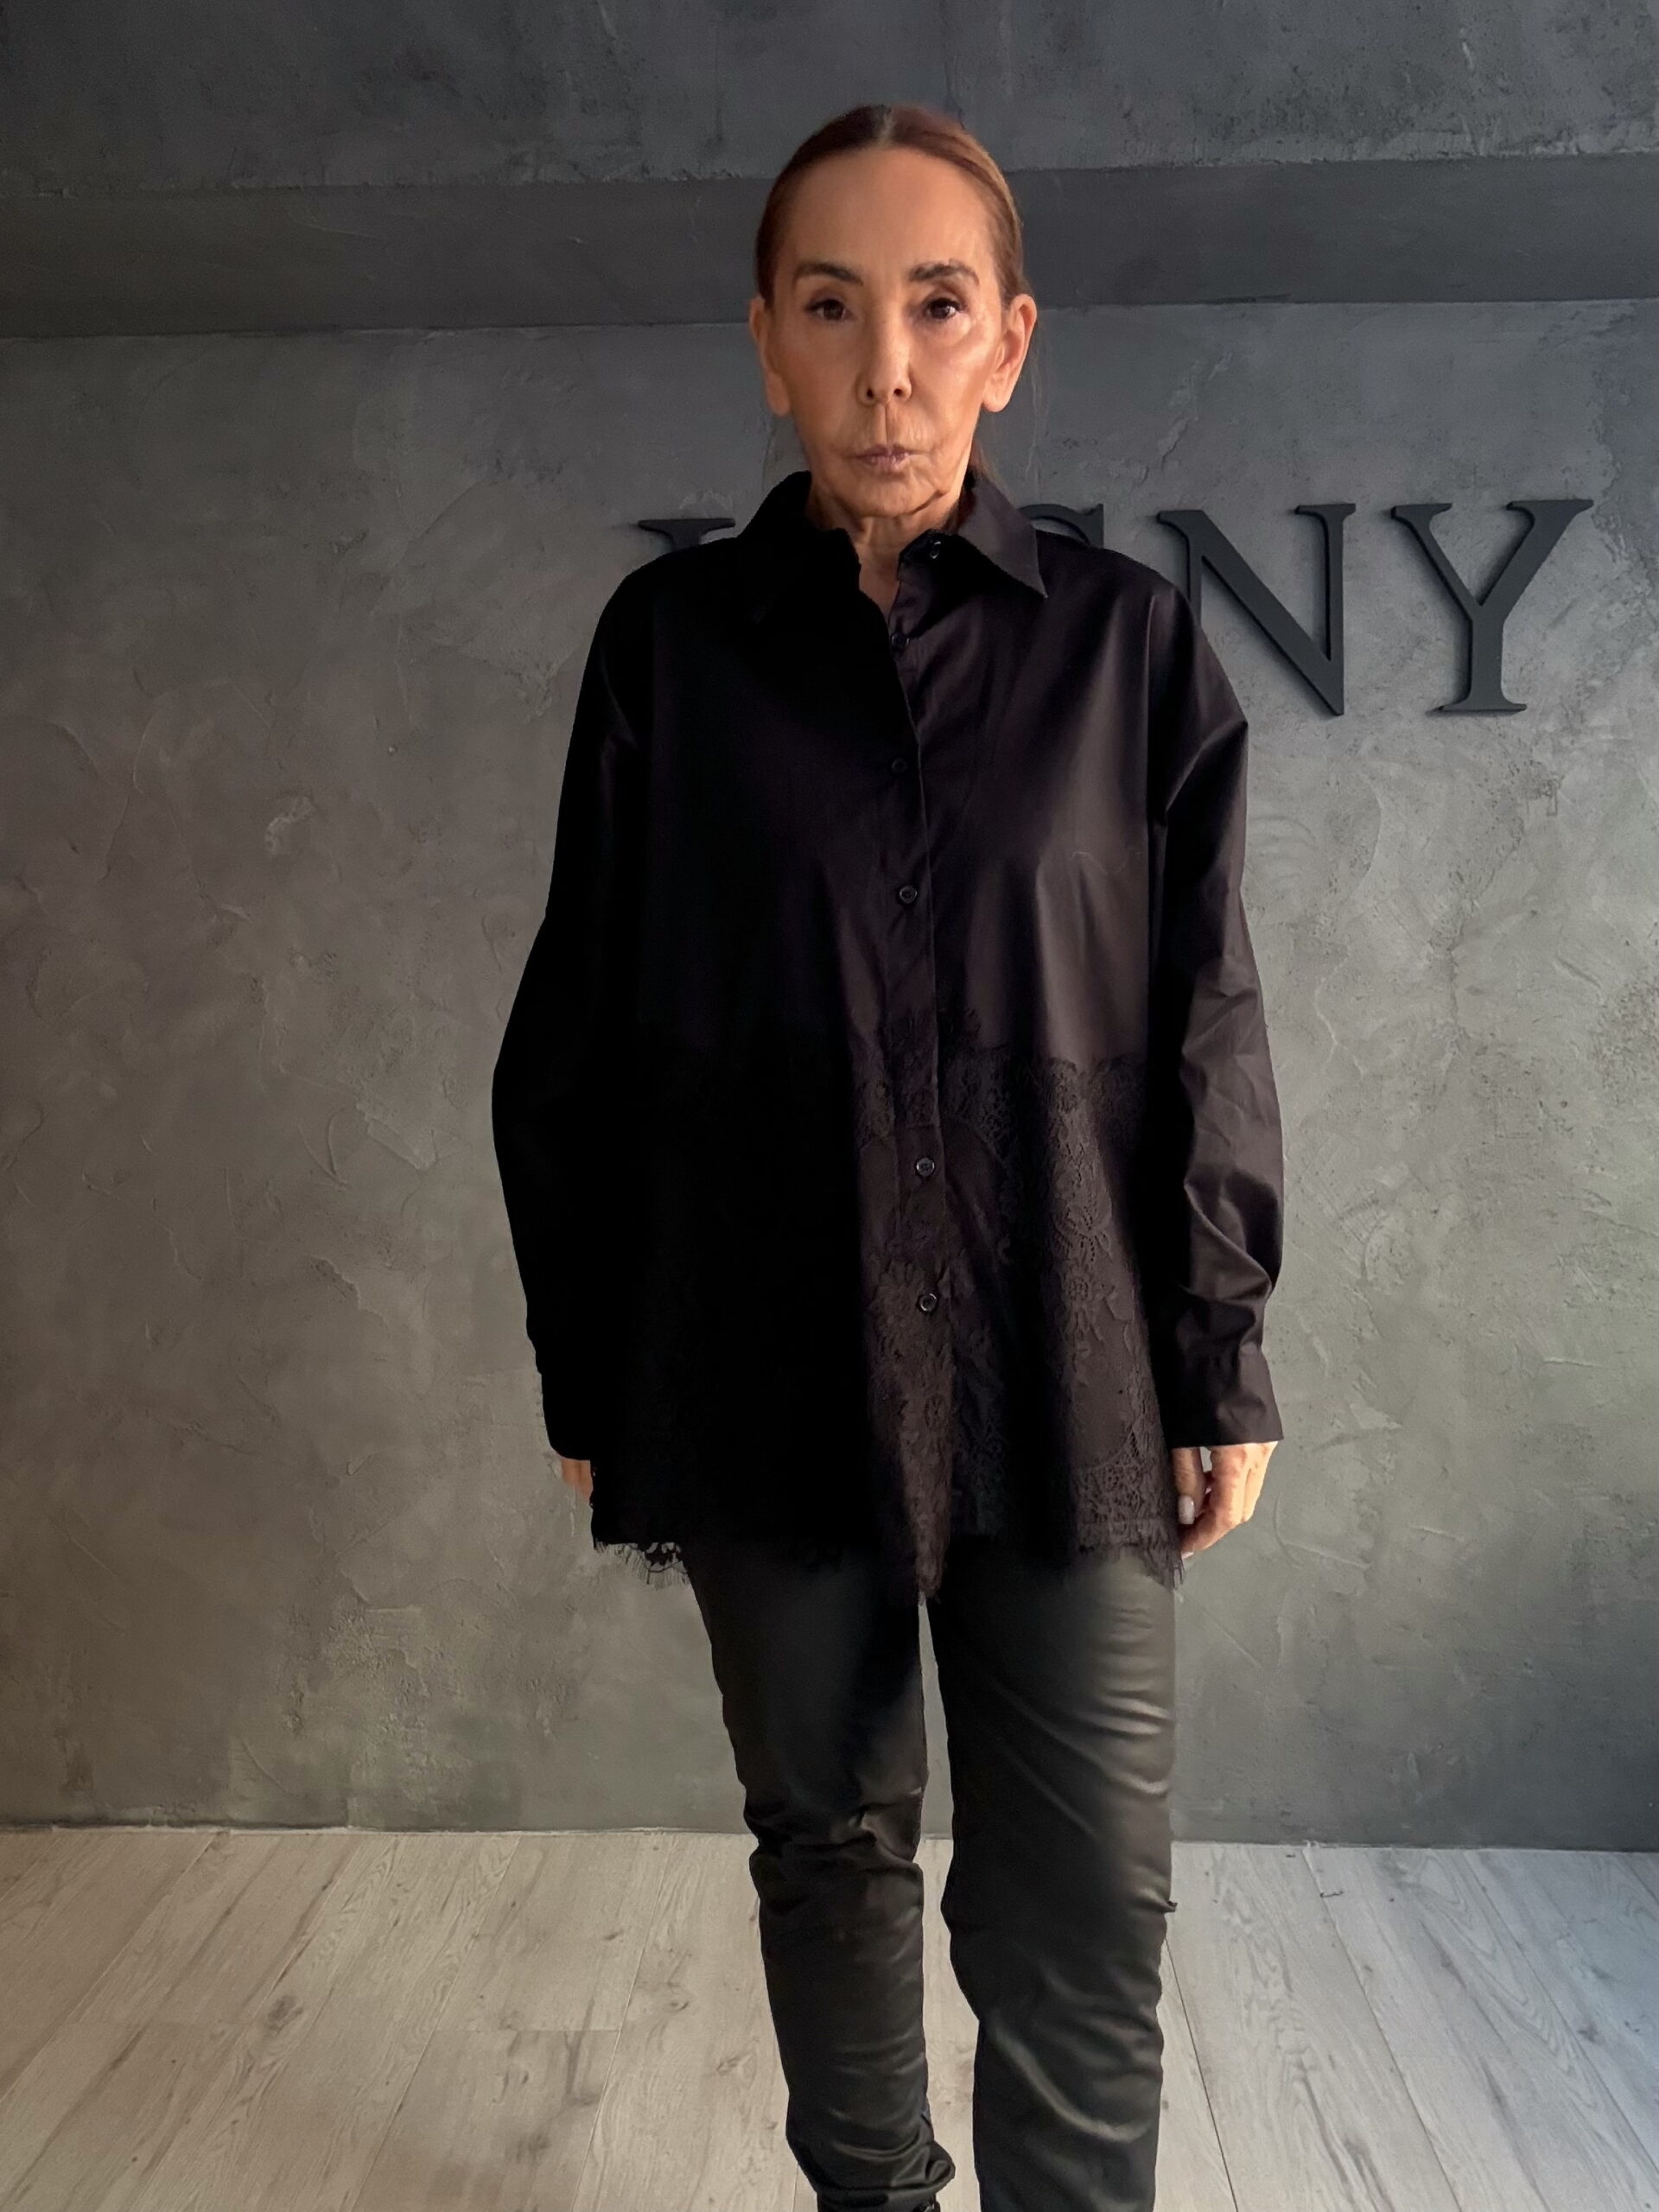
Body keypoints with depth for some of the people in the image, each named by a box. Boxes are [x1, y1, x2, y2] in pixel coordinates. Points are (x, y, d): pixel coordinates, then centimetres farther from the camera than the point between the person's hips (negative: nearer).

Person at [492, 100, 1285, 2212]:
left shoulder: (1130, 640, 2)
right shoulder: (669, 638, 2)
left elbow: (1211, 1034, 2)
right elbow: (580, 1035, 4)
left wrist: (1222, 1367, 0)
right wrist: (586, 1378, 4)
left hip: (1066, 1379, 0)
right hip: (763, 1375, 1)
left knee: (1084, 1913, 5)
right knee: (829, 1846, 17)